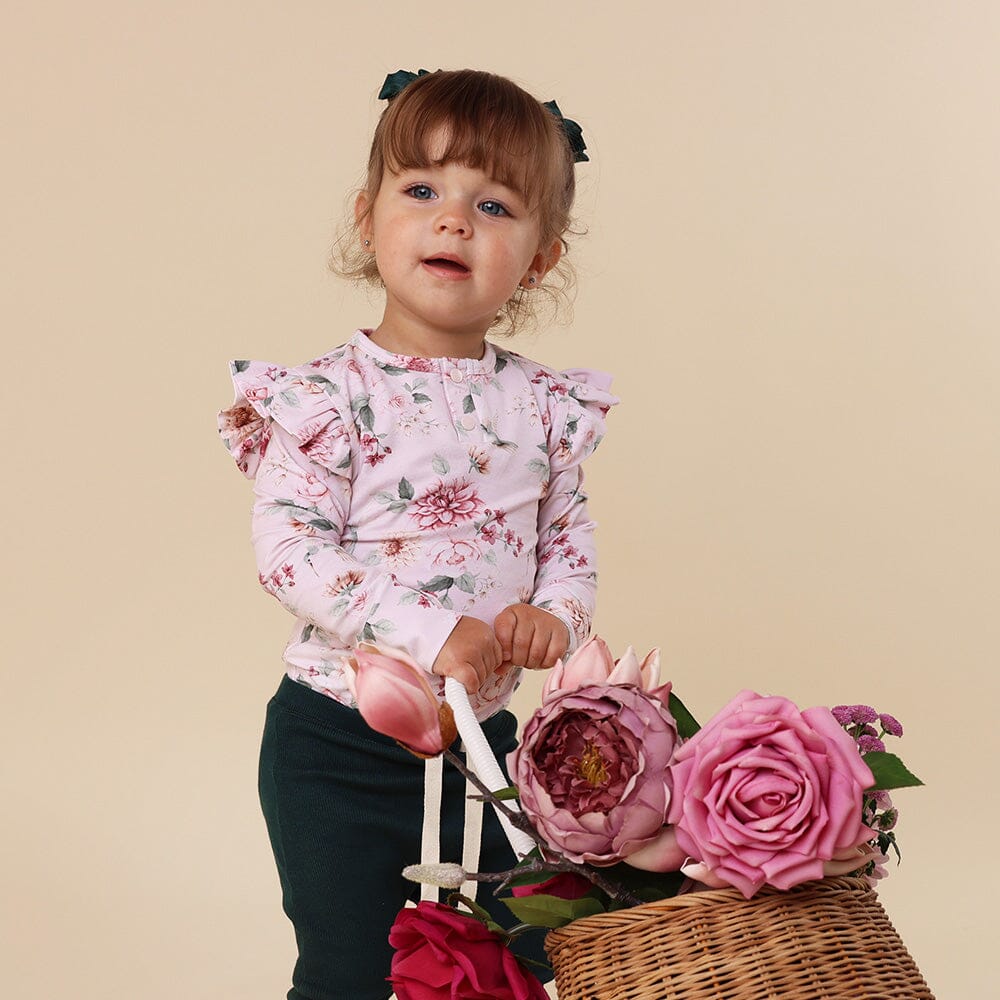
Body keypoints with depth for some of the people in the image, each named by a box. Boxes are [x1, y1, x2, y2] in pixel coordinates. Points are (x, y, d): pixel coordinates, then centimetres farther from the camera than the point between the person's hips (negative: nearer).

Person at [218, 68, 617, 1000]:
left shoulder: (542, 403, 2)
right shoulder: (330, 394, -12)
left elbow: (571, 540, 9)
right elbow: (289, 549, -19)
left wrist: (554, 615, -14)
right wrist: (431, 632, -28)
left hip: (485, 735, 5)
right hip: (340, 742, -4)